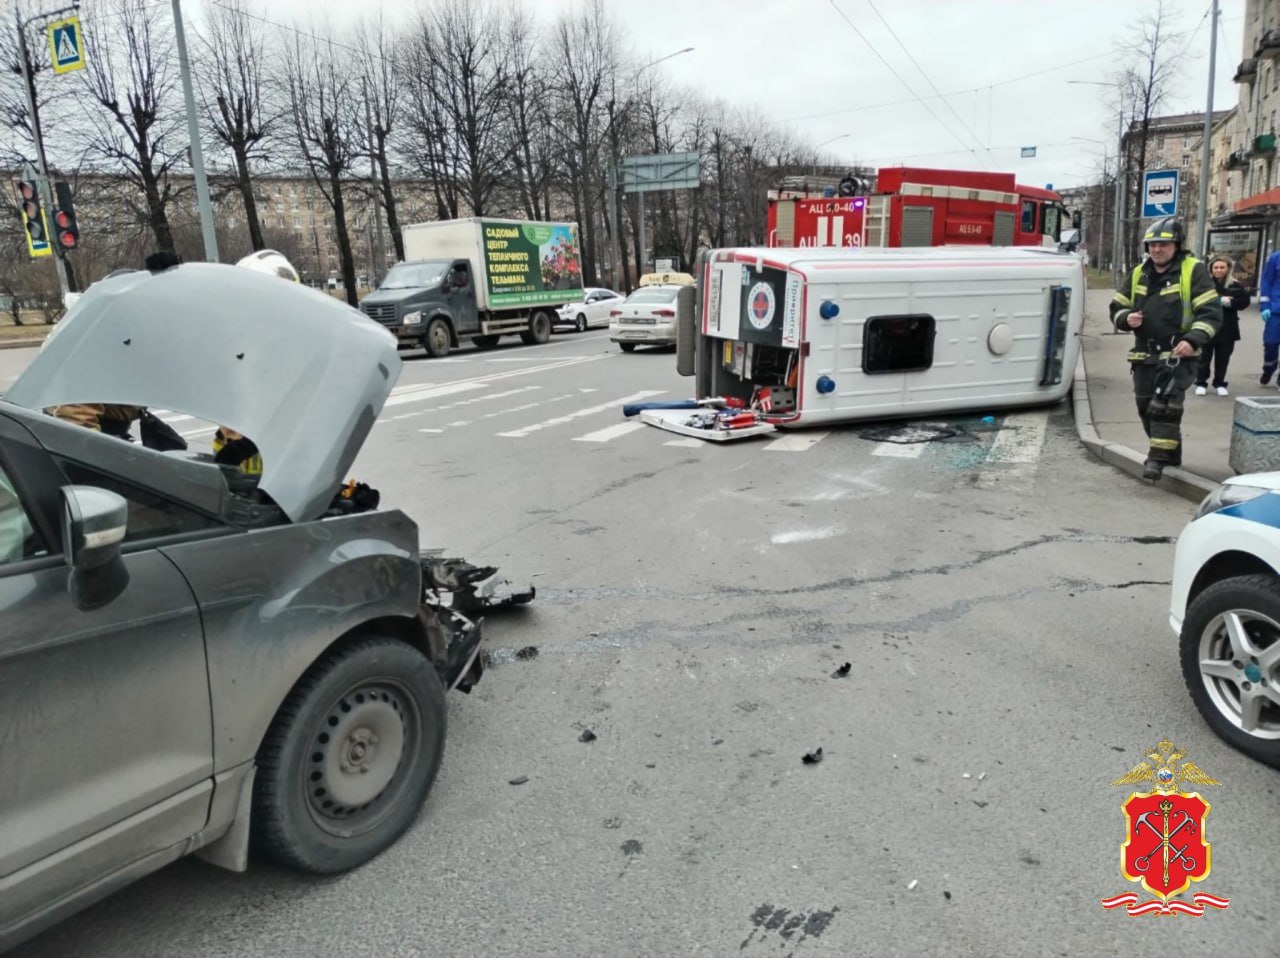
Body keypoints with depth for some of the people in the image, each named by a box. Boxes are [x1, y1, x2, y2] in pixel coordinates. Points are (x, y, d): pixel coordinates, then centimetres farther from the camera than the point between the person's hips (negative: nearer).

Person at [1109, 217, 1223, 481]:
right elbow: (1117, 307, 17)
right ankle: (1170, 452, 28)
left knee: (1165, 405, -17)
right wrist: (1126, 318, -7)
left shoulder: (1193, 271, -6)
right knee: (1146, 407, 10)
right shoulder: (1139, 274, 11)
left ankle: (1158, 457, -11)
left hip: (1178, 355, -6)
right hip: (1144, 355, 6)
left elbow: (1211, 312, -11)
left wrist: (1193, 340, -26)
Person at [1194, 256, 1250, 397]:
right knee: (1205, 356, 4)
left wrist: (1229, 302, -17)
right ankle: (1201, 383, 14)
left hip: (1227, 327, 2)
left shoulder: (1235, 285, 5)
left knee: (1223, 357, 8)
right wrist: (1219, 300, -20)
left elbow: (1245, 301, -1)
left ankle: (1220, 384, 19)